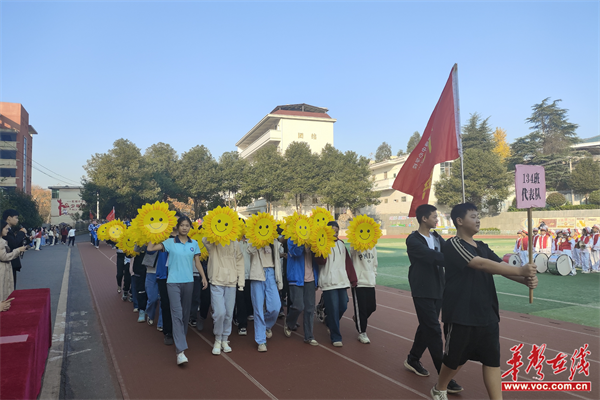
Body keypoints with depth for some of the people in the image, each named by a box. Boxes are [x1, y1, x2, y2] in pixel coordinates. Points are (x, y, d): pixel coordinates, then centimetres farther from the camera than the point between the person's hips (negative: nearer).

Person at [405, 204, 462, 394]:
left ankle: (412, 360, 35)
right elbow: (433, 257, -28)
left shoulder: (437, 237, 10)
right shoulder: (413, 240, -15)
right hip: (423, 292, -7)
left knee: (427, 327, 17)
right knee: (434, 331, -6)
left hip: (438, 289, 7)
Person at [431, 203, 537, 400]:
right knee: (455, 359, 10)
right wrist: (520, 270, -28)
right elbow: (481, 264, -26)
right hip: (461, 316, -6)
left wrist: (526, 279, -20)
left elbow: (502, 266, 0)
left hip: (487, 315, 7)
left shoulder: (482, 247, 12)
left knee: (492, 359, 7)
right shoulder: (453, 244, -14)